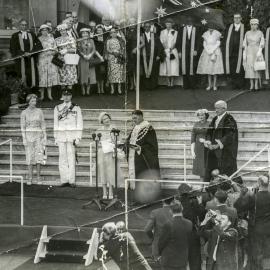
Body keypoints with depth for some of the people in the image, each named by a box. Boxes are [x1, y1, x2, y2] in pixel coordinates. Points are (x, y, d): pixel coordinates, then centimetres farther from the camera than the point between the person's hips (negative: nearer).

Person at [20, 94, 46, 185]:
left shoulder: (39, 111, 4)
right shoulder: (24, 113, -1)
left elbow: (43, 125, 7)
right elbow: (22, 127, -1)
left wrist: (45, 137, 1)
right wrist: (24, 139, -8)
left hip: (38, 136, 1)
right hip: (28, 136, -1)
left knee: (39, 157, -5)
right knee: (30, 157, -1)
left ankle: (38, 177, 6)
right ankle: (30, 178, 5)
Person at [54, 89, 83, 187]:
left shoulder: (76, 108, 3)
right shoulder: (57, 108, 11)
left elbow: (79, 123, 2)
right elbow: (56, 123, 13)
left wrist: (78, 138, -6)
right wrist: (56, 138, 8)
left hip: (72, 135, -2)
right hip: (61, 135, 3)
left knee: (71, 157, -6)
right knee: (62, 157, 1)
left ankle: (72, 181, -5)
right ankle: (64, 180, 3)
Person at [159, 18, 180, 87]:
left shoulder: (175, 32, 7)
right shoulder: (162, 32, 13)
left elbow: (175, 42, 1)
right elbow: (161, 41, 7)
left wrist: (170, 49, -12)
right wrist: (166, 49, -8)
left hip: (173, 51, -2)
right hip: (165, 51, 2)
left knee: (173, 67, -6)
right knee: (166, 67, -3)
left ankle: (172, 82, -3)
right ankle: (168, 82, 0)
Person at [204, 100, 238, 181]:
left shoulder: (229, 120, -9)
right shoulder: (215, 119, 15)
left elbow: (229, 136, -17)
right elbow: (209, 132, 14)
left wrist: (218, 145, -25)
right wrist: (208, 141, -7)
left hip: (225, 152, -7)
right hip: (214, 152, 7)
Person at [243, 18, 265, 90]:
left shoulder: (260, 33, 2)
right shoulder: (247, 33, 7)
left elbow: (262, 43, -5)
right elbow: (245, 44, 7)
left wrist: (259, 52, -19)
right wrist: (244, 54, 0)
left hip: (257, 52, -2)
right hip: (249, 52, 2)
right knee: (250, 68, -3)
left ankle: (256, 85, -2)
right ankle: (251, 85, 1)